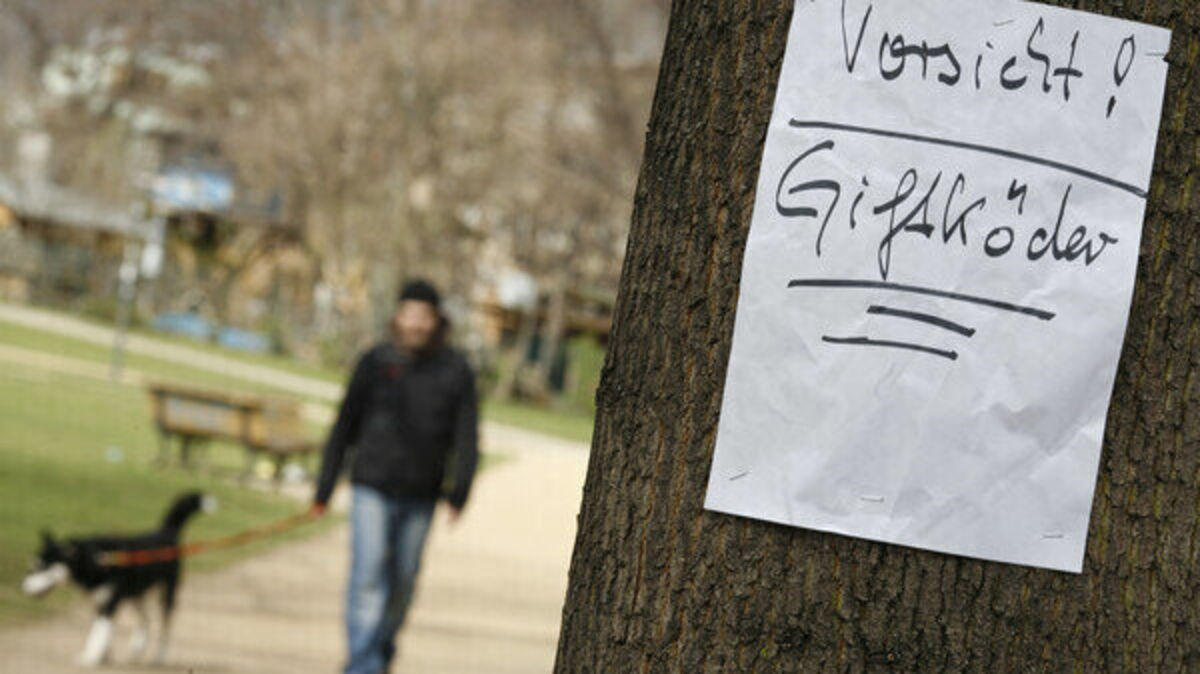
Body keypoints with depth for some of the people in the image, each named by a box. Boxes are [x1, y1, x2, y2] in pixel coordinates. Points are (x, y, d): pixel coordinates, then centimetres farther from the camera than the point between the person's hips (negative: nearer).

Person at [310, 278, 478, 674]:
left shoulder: (455, 371, 1)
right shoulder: (375, 363, 0)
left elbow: (467, 438, 1)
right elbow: (344, 428, 4)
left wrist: (459, 492, -11)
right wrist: (324, 489, 2)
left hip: (420, 497, 2)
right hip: (373, 489, -2)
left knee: (403, 582, 11)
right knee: (368, 577, -12)